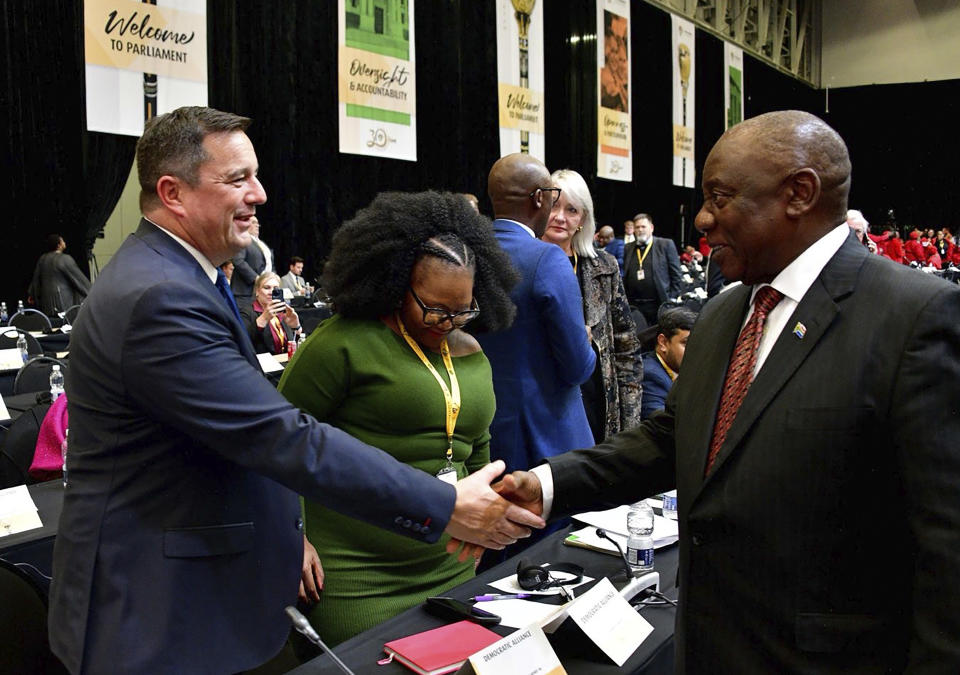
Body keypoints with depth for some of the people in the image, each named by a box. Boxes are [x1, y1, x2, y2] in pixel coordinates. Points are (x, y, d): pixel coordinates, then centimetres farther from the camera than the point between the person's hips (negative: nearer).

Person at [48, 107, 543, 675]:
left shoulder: (170, 273, 9)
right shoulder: (160, 299, -26)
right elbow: (286, 438, -29)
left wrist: (287, 531, 13)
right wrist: (446, 506, -26)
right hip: (157, 616, -10)